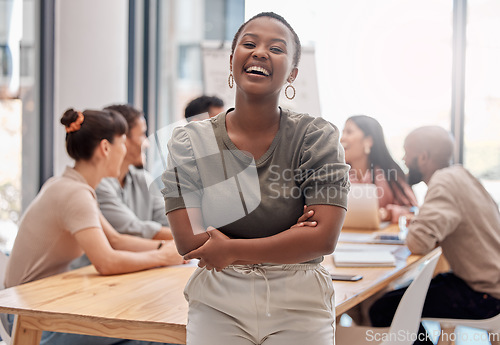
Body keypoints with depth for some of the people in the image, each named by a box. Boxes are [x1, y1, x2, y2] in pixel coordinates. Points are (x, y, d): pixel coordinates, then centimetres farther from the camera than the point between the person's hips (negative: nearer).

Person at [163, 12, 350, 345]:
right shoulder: (189, 142, -2)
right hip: (218, 307, 1)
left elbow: (323, 239, -13)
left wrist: (230, 250, -12)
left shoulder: (319, 137, -5)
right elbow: (189, 242, -10)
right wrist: (290, 241, -12)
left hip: (299, 308, 0)